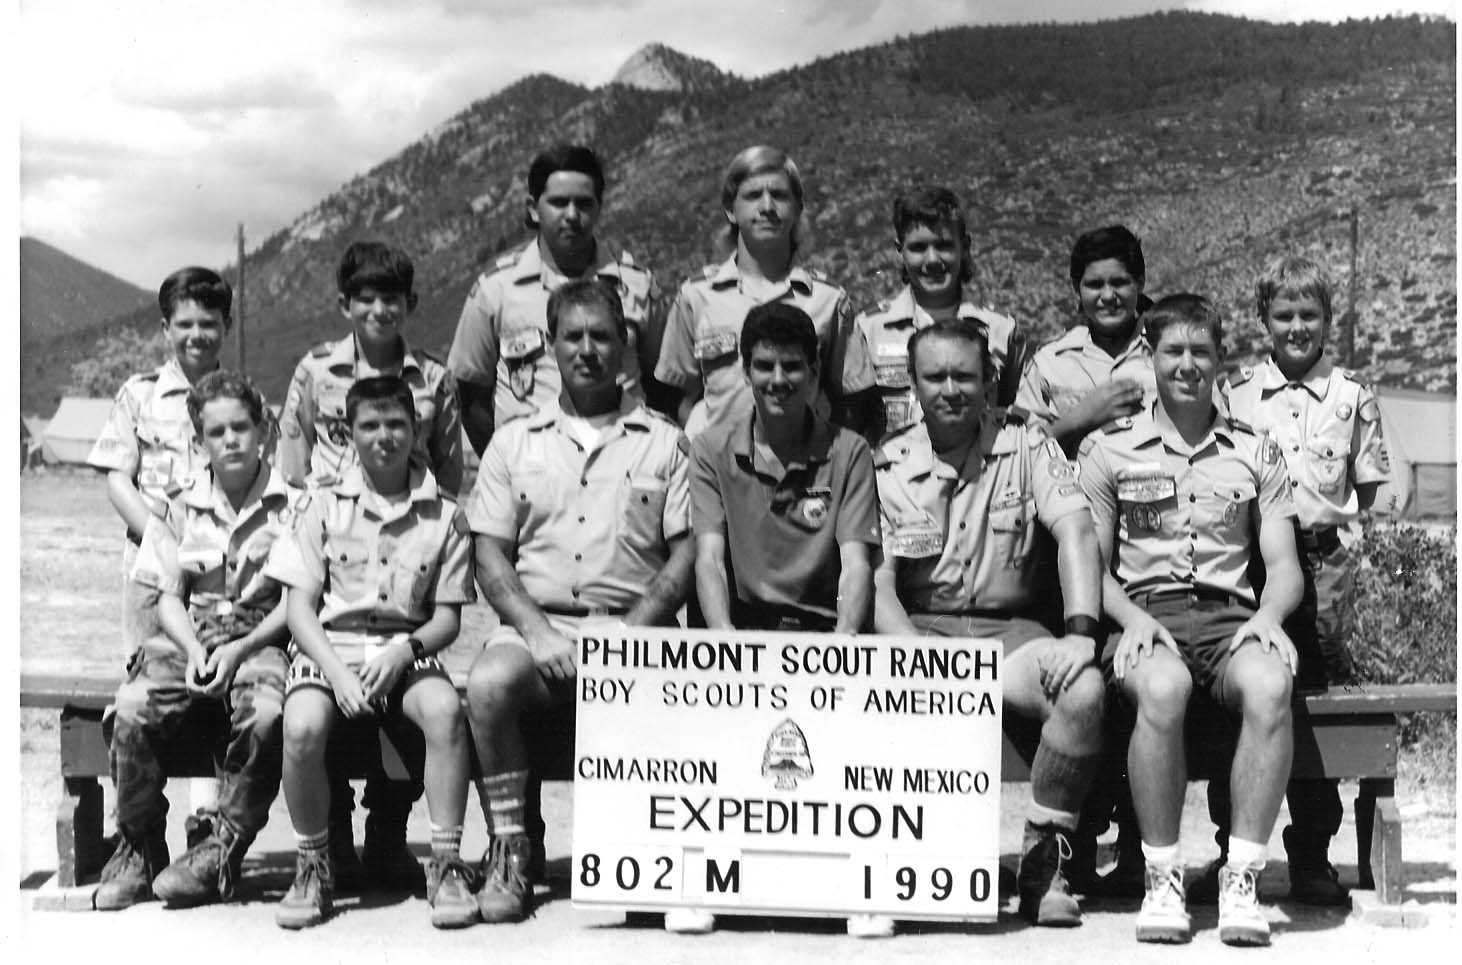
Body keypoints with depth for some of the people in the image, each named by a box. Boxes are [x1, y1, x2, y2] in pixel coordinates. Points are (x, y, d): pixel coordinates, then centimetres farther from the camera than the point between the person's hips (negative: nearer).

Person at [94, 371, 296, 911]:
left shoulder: (290, 507, 5)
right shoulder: (178, 510, 14)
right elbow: (168, 597, 9)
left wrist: (240, 649, -14)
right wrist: (194, 650, -12)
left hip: (261, 639, -2)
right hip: (189, 638, 3)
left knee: (264, 714, -36)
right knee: (134, 709, -28)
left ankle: (222, 851, -21)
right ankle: (138, 851, -11)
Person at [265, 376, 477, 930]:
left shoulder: (443, 516, 8)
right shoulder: (323, 507, 7)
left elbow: (448, 616, 6)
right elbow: (299, 605, 2)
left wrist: (403, 651, -14)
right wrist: (338, 671, -14)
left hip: (406, 650, 0)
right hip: (328, 646, 0)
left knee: (446, 709, -33)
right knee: (303, 726, -32)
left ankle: (446, 864, -21)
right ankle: (313, 867, -9)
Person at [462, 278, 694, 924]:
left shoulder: (663, 441, 14)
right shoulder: (514, 442, 17)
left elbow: (686, 552, 6)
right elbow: (490, 556, 9)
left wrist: (630, 632, -9)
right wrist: (536, 631, -8)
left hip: (631, 627, -1)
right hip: (535, 621, 1)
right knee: (488, 682, -32)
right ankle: (510, 849, -16)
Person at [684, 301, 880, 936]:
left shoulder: (848, 453, 7)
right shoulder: (712, 450, 8)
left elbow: (856, 562, -5)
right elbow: (709, 557, -4)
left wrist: (841, 641, -24)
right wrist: (727, 641, -23)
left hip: (822, 626, 0)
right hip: (744, 618, 1)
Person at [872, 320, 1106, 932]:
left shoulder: (1026, 446, 8)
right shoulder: (887, 466, 7)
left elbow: (1075, 530, -6)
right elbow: (877, 584, -2)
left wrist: (1081, 631, -21)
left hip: (1008, 626, 1)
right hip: (917, 628, 0)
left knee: (1084, 689, -30)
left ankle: (1043, 859, -15)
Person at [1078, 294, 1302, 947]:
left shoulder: (1255, 453, 19)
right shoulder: (1109, 448, 14)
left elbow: (1284, 566, 13)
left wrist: (1269, 614, -9)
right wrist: (1131, 618, -12)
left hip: (1231, 616, 2)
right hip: (1145, 615, -1)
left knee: (1270, 686, -35)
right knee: (1162, 688, -38)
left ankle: (1242, 879, -25)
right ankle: (1162, 879, -23)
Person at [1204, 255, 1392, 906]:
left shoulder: (1352, 396, 7)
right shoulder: (1235, 394, 7)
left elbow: (1367, 487, 11)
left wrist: (1334, 531, -2)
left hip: (1324, 559, 0)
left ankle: (1312, 858, 10)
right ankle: (1232, 854, 8)